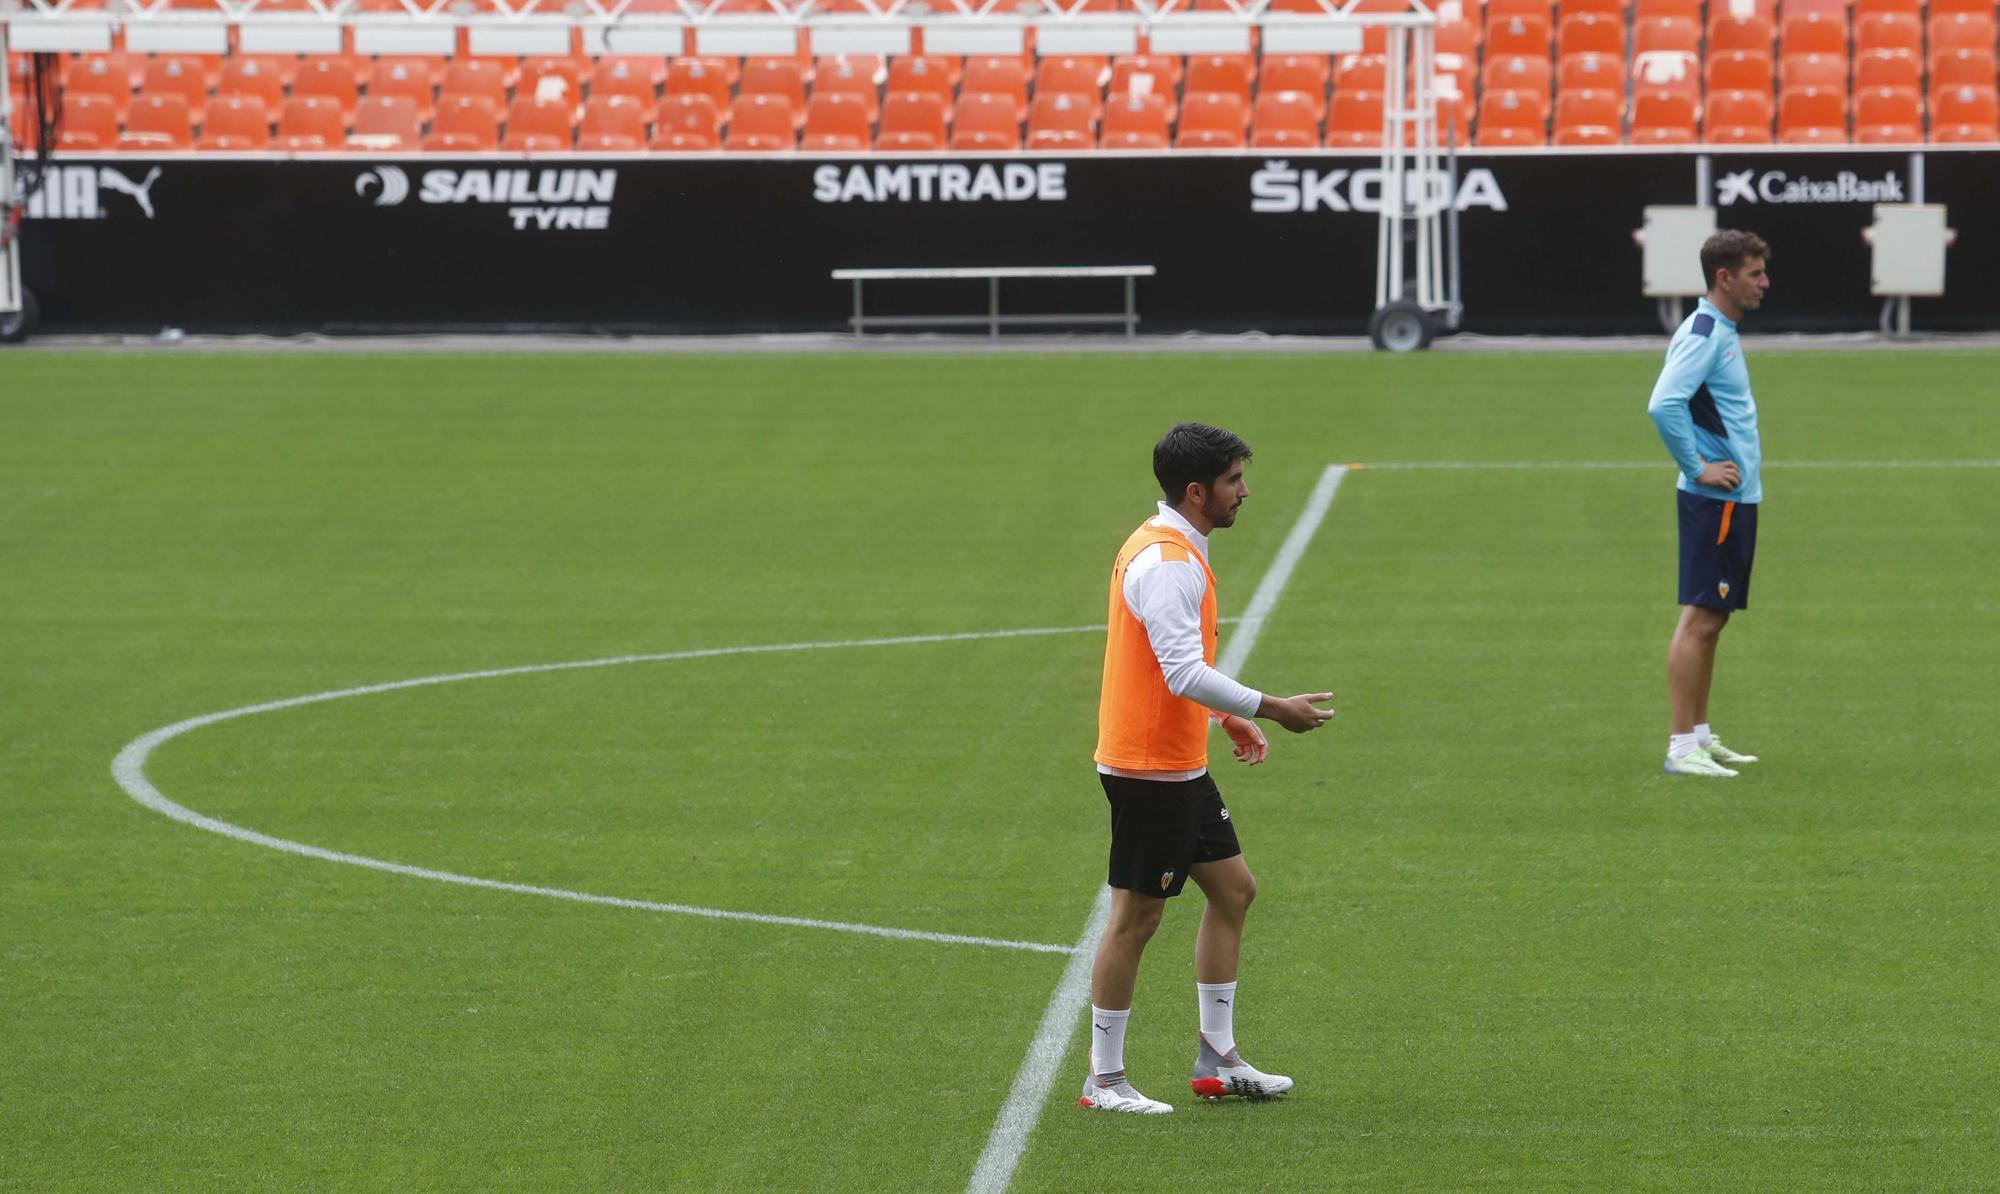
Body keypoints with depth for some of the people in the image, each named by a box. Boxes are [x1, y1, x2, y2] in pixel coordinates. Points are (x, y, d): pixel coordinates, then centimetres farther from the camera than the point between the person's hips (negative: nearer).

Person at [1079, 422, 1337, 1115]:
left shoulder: (1176, 551, 12)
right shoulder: (1166, 563, -21)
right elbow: (1184, 673, -28)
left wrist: (1227, 718, 18)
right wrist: (1271, 709, -23)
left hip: (1180, 765, 11)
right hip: (1147, 767, -11)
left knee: (1232, 889, 14)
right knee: (1138, 915, -3)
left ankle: (1217, 1059, 21)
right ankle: (1103, 1079, 6)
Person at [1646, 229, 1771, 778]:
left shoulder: (1723, 333, 15)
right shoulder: (1703, 334, -16)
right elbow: (1663, 404, -28)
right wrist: (1698, 468, -21)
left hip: (1736, 499, 10)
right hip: (1715, 501, -10)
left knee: (1711, 618, 14)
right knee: (1700, 619, -8)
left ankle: (1700, 736, 20)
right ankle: (1682, 747, -7)